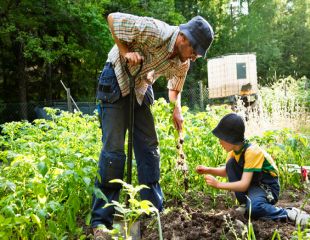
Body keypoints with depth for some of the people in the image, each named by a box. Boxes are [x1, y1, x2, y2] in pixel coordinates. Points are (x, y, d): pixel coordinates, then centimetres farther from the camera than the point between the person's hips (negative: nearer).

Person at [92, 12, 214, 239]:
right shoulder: (155, 31, -28)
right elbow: (113, 18, -20)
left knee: (149, 146, 1)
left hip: (141, 88, 7)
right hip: (117, 82, -7)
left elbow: (175, 87, 12)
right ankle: (101, 220, -5)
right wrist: (125, 51, -27)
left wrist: (177, 110, -6)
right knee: (113, 149, -12)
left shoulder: (182, 63, -6)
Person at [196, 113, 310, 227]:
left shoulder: (252, 152, -27)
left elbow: (244, 185, -31)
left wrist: (218, 184, -30)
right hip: (251, 184, 9)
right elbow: (227, 171, 11)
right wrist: (208, 170, -5)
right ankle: (245, 204, -1)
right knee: (231, 163, -13)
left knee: (253, 208, -39)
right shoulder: (234, 149, -3)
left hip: (267, 188, -8)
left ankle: (290, 213, -15)